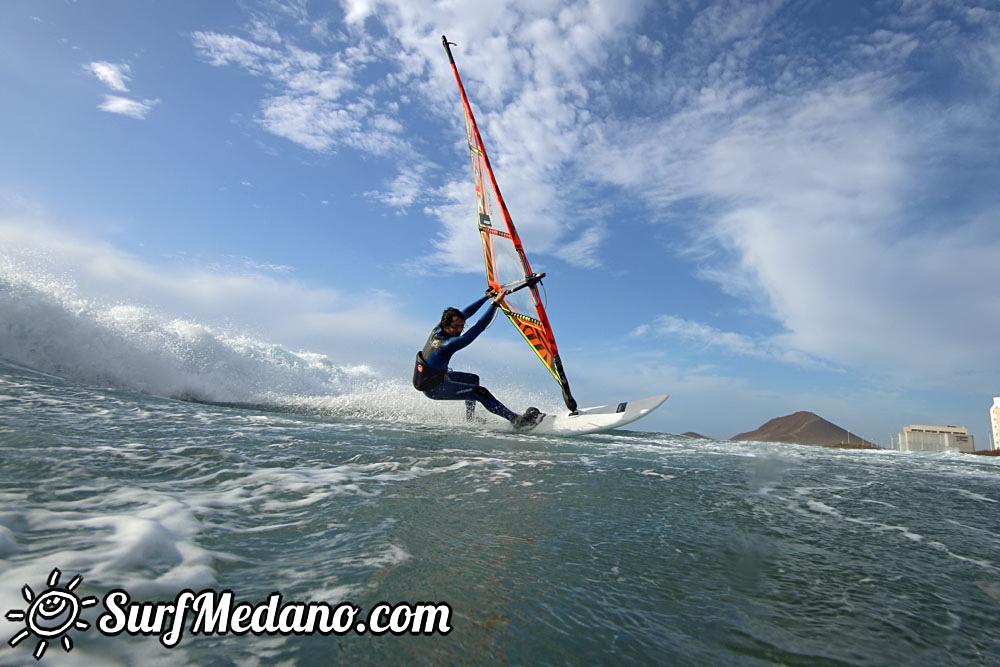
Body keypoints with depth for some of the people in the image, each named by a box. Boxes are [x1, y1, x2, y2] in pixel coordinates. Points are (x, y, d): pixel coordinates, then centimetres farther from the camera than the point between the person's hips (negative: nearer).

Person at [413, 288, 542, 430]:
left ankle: (470, 419, 26)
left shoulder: (438, 329, -7)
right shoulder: (448, 344, -31)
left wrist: (487, 296, 3)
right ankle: (517, 420, -21)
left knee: (473, 379, 24)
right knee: (480, 392, -19)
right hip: (433, 388, -10)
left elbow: (465, 313, 2)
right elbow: (478, 328, -35)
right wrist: (495, 303, -34)